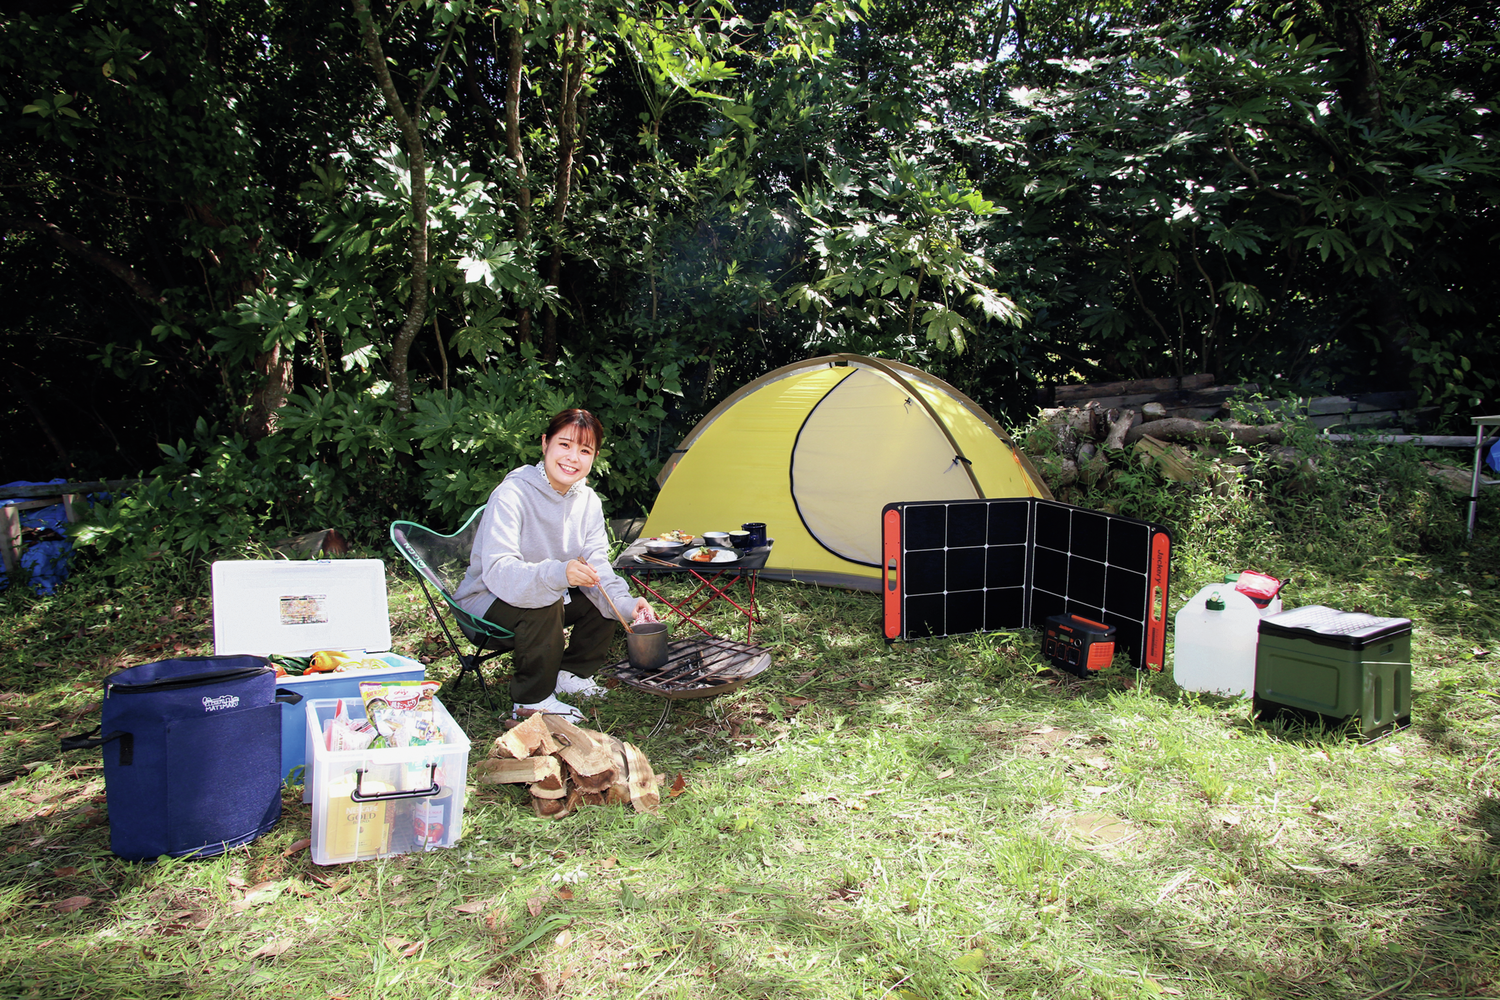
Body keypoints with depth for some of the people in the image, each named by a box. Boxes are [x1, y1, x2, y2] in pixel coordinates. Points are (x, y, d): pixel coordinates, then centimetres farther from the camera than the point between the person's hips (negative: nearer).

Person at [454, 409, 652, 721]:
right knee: (545, 605, -34)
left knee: (605, 601, -10)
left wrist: (624, 603, -32)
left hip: (552, 594, 7)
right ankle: (531, 700, -16)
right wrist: (557, 574, -55)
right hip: (486, 600, -7)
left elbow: (597, 565, -11)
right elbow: (496, 570, -38)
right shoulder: (511, 495, -27)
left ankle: (570, 674, 8)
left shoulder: (588, 501, -6)